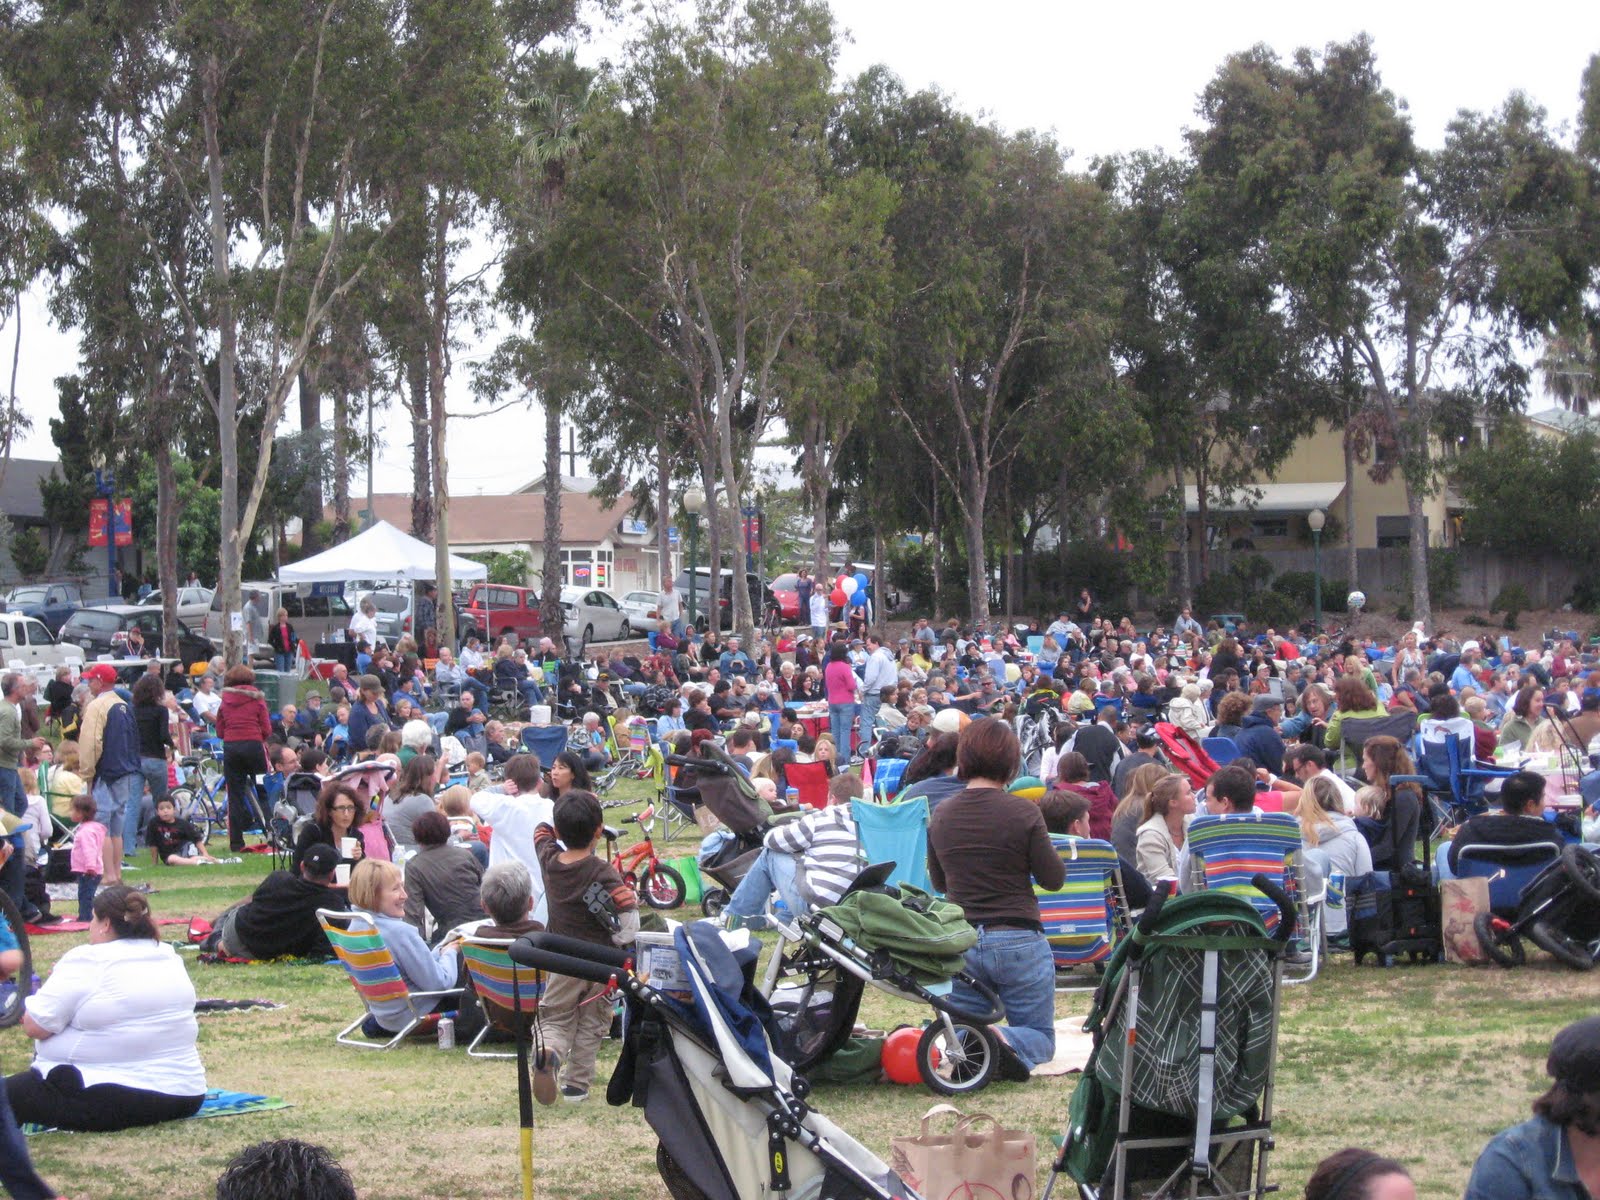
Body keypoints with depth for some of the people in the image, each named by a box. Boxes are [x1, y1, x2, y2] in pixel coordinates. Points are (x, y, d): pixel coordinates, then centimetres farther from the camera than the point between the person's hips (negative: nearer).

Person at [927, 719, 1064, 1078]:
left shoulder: (941, 815, 2)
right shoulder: (1023, 812, -12)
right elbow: (1054, 879, -4)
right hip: (1018, 940, -3)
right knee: (1039, 1036, 10)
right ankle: (1007, 1042, -25)